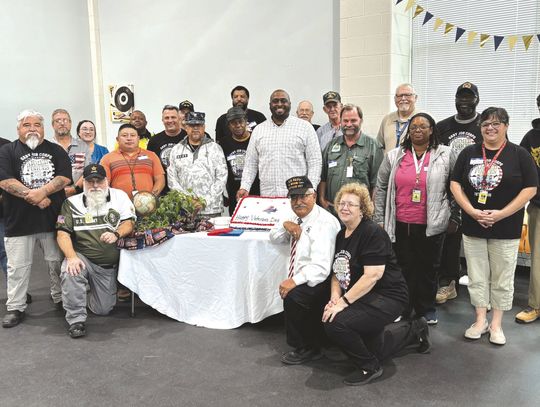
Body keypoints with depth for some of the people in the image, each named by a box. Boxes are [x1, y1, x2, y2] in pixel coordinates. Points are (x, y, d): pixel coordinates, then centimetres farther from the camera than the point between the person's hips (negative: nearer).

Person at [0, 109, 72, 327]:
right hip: (19, 220, -1)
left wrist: (42, 191, -18)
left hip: (53, 217, 2)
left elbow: (65, 178, -4)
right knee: (18, 266, 6)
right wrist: (33, 197, -16)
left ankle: (61, 298, 27)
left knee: (57, 261, 10)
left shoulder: (56, 150, 8)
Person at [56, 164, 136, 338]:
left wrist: (116, 234, -26)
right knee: (70, 271, -36)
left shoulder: (119, 196, 2)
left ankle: (83, 296, 36)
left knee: (103, 309, 0)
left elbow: (129, 223, -4)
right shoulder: (72, 203, -1)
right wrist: (71, 257, -24)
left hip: (109, 266, 1)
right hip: (83, 258, -1)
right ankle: (76, 319, -18)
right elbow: (63, 233, -7)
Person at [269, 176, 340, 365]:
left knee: (292, 297, -29)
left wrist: (295, 281, -36)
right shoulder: (298, 218, 12)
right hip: (299, 280, 9)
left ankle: (304, 348, -6)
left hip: (318, 282, -9)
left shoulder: (324, 223, -16)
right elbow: (273, 237, 22)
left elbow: (320, 267, -25)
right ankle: (313, 345, 11)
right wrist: (286, 225, 1)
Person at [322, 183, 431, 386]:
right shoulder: (341, 235, 7)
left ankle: (370, 367, -3)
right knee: (374, 349, 20)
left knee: (335, 324, -26)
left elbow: (372, 275, -26)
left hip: (387, 297, -9)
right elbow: (337, 273, 7)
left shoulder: (373, 233, -19)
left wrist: (343, 302, -27)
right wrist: (335, 297, -12)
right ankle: (414, 330, 41)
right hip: (361, 298, 9)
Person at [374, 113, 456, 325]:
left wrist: (454, 216, 3)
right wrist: (379, 219, 4)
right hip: (400, 225, 1)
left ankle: (426, 309, 28)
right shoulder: (394, 156, 5)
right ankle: (402, 310, 23)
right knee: (403, 267, 9)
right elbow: (381, 188, 7)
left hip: (432, 226, -1)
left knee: (428, 267, 11)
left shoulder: (445, 155, 1)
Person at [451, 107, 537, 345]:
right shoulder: (469, 153, 5)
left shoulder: (519, 155, -3)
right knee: (477, 277, 10)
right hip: (473, 226, 3)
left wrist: (501, 214, -15)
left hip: (506, 229, -2)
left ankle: (496, 324, 21)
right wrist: (472, 211, -10)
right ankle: (481, 320, 24)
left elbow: (530, 189, -7)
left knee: (502, 279, 7)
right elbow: (455, 184, 3)